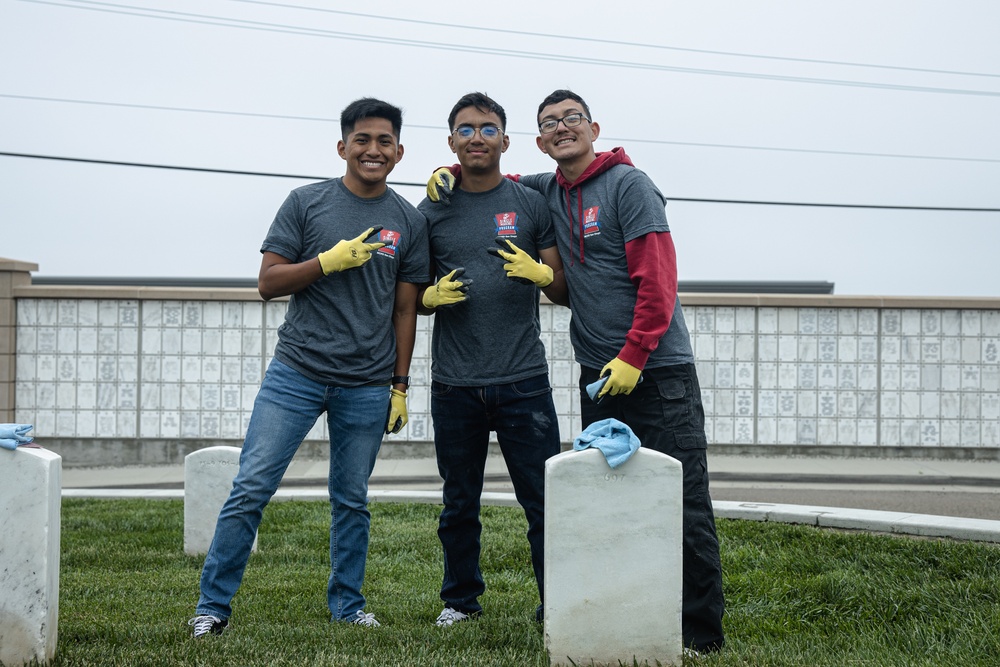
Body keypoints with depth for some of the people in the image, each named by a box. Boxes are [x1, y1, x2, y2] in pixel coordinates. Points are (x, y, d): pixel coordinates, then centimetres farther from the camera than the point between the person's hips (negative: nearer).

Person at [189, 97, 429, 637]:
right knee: (251, 489, -5)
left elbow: (404, 310, 10)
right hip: (295, 372, -1)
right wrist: (330, 260, -13)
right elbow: (268, 283, 0)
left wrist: (400, 385, 7)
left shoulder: (409, 221, 7)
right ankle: (213, 605, 4)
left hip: (366, 387, 2)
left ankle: (347, 605, 23)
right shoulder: (306, 202, 3)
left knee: (352, 501, 10)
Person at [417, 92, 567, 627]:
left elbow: (564, 290, 7)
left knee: (545, 502, -3)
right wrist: (433, 296, -7)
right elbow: (414, 294, 15)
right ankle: (460, 599, 27)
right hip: (454, 386, 1)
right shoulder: (432, 211, 8)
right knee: (459, 504, 12)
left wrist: (540, 273, -14)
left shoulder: (531, 204, 6)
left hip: (523, 382, -1)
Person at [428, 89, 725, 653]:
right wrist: (450, 173, 10)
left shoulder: (628, 184, -6)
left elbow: (658, 279, -12)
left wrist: (633, 358, -17)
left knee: (685, 510, -7)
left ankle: (703, 635, 0)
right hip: (599, 376, 6)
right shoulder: (548, 192, 13)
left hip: (659, 373, -6)